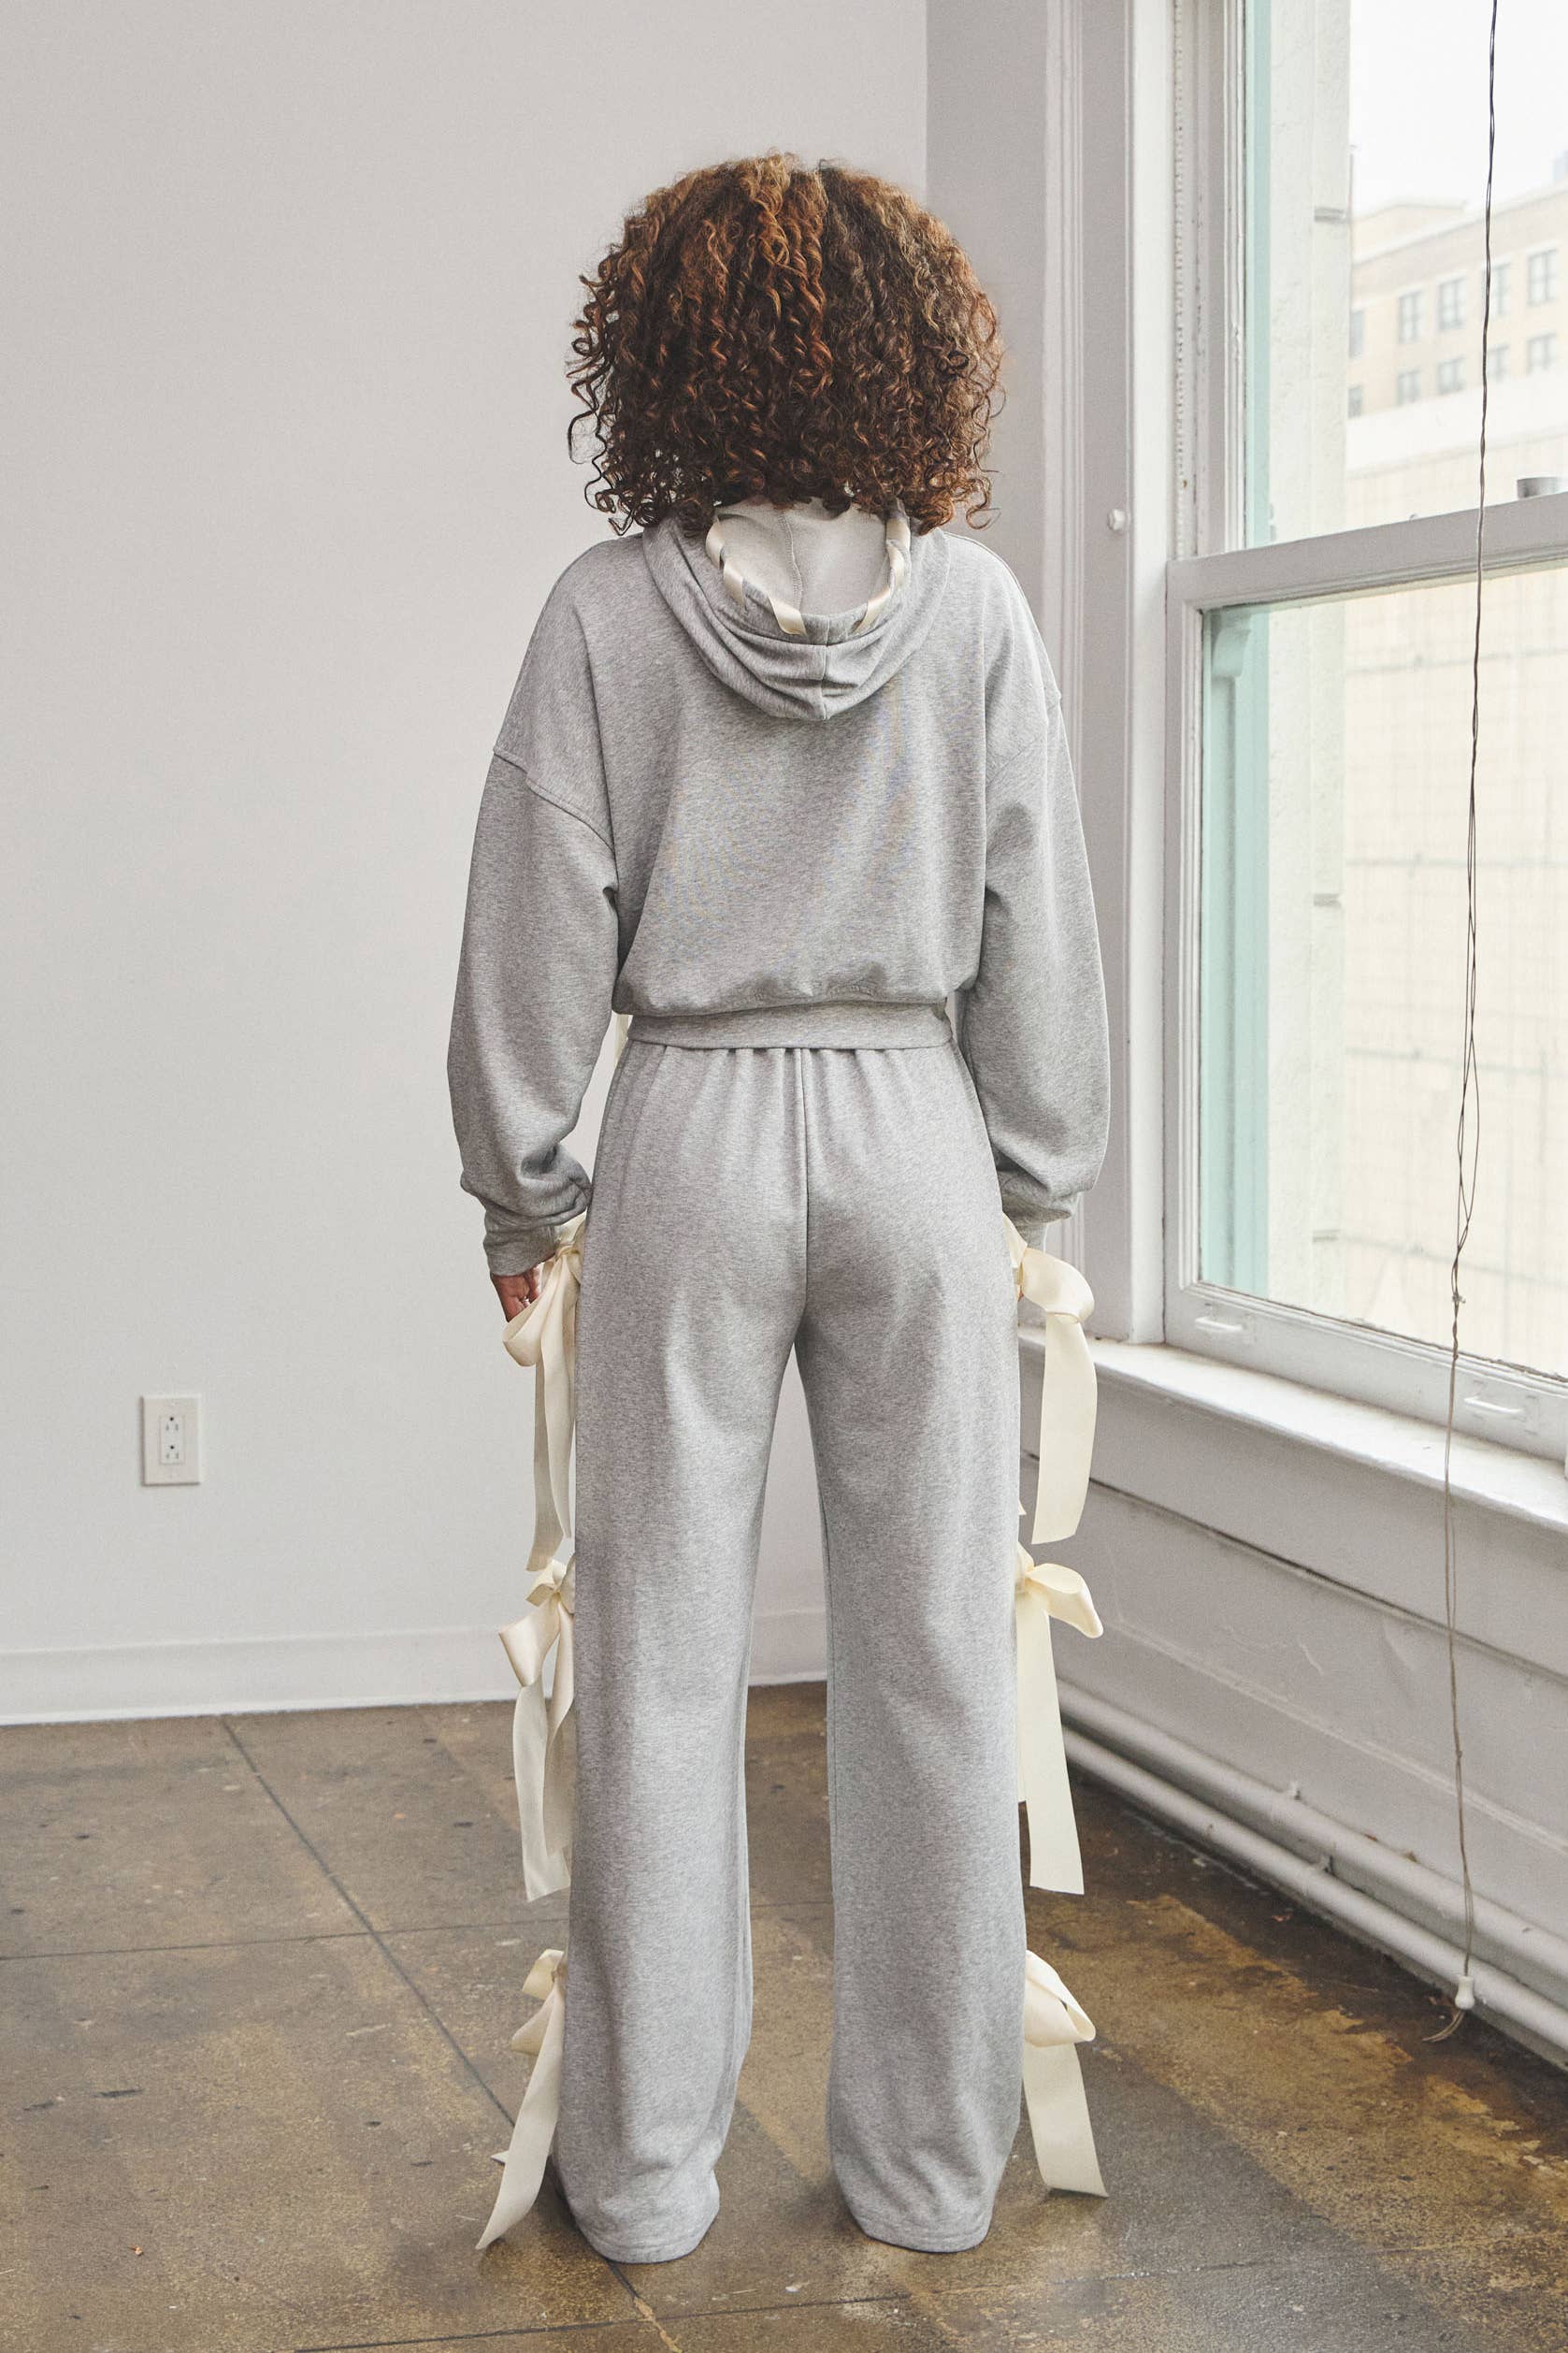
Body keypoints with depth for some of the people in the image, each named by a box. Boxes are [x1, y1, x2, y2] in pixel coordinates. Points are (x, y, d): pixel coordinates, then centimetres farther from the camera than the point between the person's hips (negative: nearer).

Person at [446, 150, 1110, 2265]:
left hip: (694, 1134, -1)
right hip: (914, 1129, 1)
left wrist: (525, 1184, 9)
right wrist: (1034, 1177, 12)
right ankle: (931, 2166, 17)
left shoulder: (612, 609, -5)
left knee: (666, 1651, 7)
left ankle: (646, 2168, 16)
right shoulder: (973, 603, -2)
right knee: (931, 1650, 8)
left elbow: (537, 932, -3)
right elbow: (1039, 923, 1)